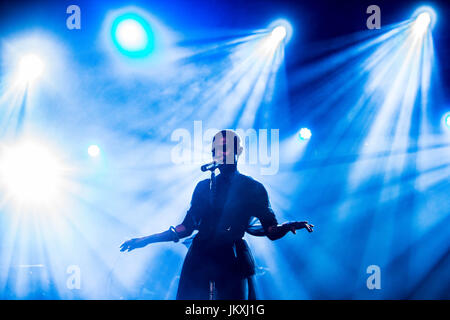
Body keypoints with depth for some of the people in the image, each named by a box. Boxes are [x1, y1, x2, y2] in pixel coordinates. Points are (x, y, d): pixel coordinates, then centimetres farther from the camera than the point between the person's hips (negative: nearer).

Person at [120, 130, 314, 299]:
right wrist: (145, 240, 13)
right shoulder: (204, 186, 12)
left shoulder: (253, 189, 5)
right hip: (200, 259, 2)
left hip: (234, 261, -2)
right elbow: (185, 228, 15)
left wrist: (289, 226, -22)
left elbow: (271, 231, 1)